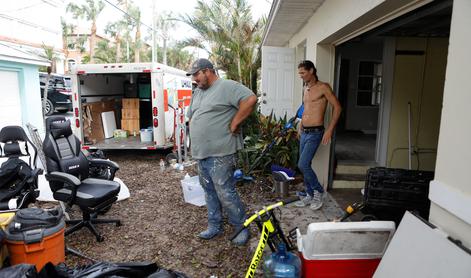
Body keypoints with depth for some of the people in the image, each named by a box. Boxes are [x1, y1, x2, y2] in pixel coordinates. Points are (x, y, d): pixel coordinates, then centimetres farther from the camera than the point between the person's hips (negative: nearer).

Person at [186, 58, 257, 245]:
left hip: (220, 153, -9)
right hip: (201, 153, 9)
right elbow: (191, 116, 29)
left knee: (225, 193, -4)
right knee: (209, 191, 16)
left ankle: (241, 228, 14)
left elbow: (250, 99, -24)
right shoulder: (197, 92, 17)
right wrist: (196, 135, 15)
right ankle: (214, 226, 30)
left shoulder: (227, 86, -11)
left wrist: (234, 123, -18)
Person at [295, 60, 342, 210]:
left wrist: (329, 130, -14)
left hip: (315, 133, -8)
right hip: (304, 132, 8)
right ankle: (310, 195, 24)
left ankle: (318, 191, 8)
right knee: (305, 165, 11)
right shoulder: (306, 88, 14)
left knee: (303, 165, -13)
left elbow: (337, 107, -10)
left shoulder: (323, 87, -10)